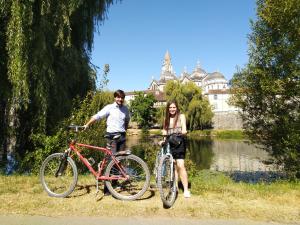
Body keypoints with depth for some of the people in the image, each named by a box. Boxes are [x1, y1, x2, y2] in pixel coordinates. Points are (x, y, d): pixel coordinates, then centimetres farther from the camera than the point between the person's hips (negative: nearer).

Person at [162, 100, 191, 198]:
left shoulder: (181, 116, 4)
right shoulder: (166, 119, 14)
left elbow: (184, 128, -7)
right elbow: (164, 132, 16)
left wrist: (183, 132, -27)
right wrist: (163, 140, 2)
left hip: (179, 143, -4)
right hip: (169, 144, 4)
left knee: (180, 166, -12)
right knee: (173, 166, 8)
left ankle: (186, 189, -6)